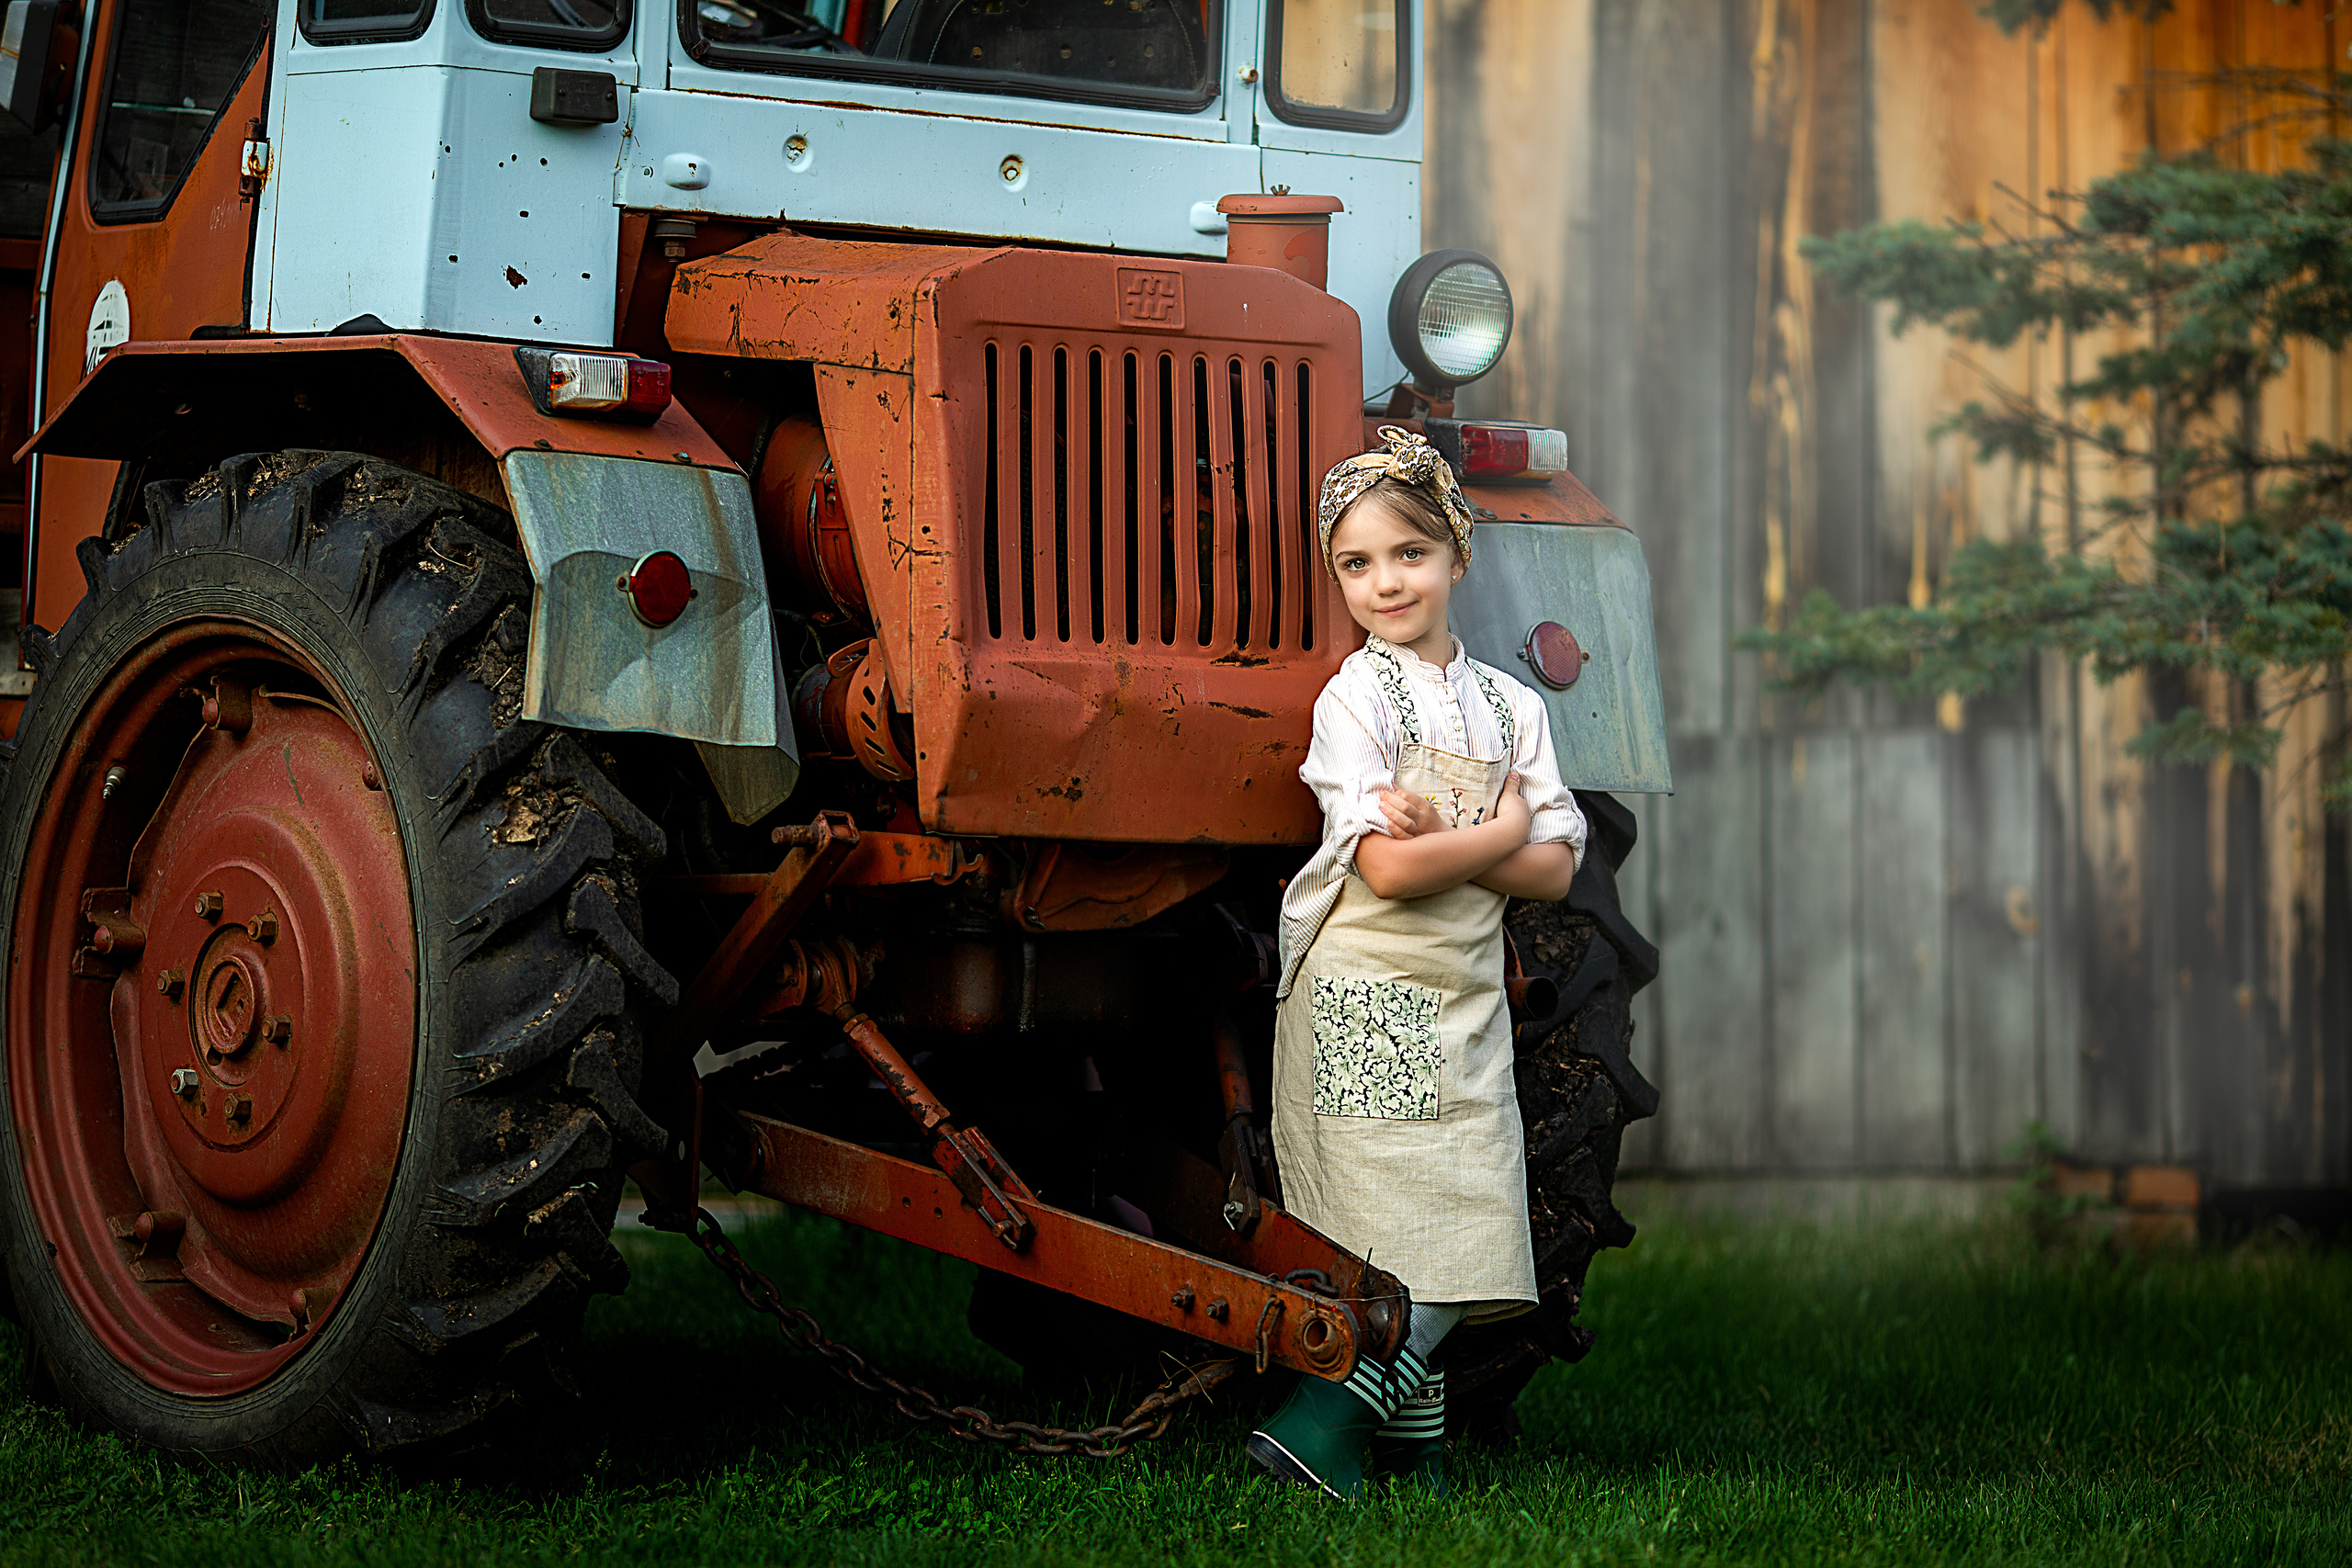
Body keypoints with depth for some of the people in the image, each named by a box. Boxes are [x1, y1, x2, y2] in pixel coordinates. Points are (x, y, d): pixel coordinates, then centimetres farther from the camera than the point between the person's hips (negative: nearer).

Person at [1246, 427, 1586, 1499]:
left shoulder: (1510, 706, 10)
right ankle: (1412, 1441, -5)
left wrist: (1443, 836, -13)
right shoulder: (1354, 699, -6)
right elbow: (1388, 868, -18)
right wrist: (1500, 831, -5)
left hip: (1466, 1002, 6)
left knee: (1463, 1239, 0)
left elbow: (1554, 873, 2)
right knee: (1418, 1244, -10)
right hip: (1363, 998, -6)